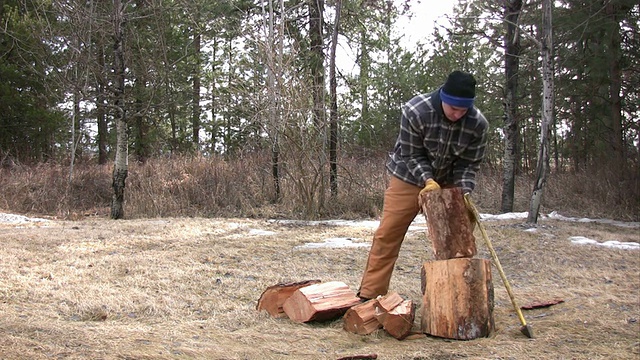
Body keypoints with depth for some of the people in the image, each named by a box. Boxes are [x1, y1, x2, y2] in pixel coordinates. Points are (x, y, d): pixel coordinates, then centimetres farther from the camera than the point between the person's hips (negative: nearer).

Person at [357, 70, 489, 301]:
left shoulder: (478, 124, -21)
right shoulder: (415, 111, -29)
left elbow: (469, 163, -11)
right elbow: (411, 155, -19)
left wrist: (464, 193, -25)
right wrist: (428, 180, -32)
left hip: (447, 182, 3)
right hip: (409, 177, -2)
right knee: (387, 235, -4)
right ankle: (369, 295, 2)